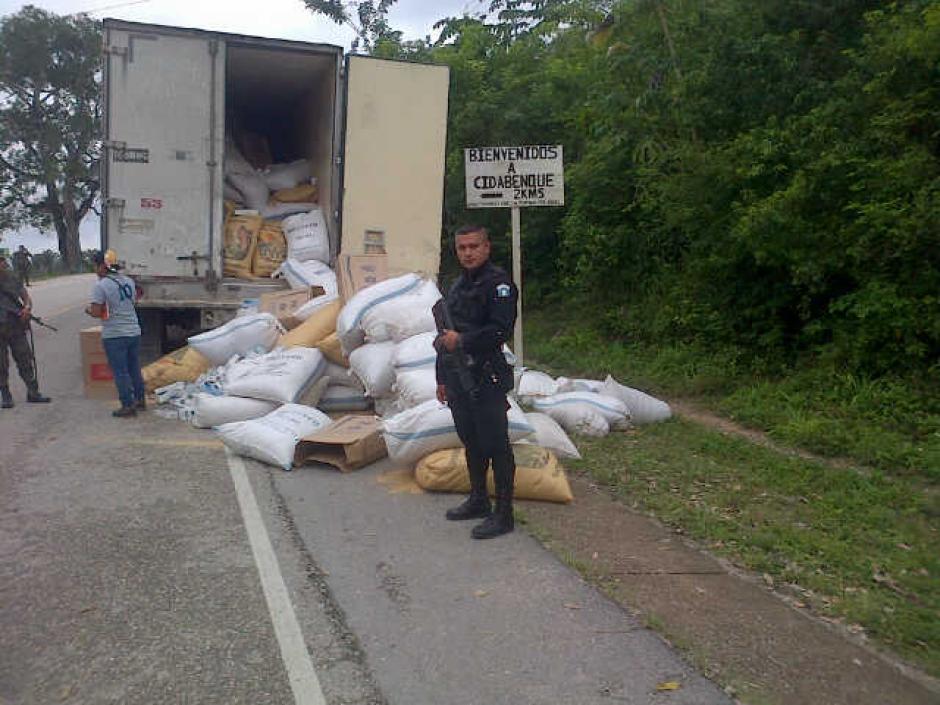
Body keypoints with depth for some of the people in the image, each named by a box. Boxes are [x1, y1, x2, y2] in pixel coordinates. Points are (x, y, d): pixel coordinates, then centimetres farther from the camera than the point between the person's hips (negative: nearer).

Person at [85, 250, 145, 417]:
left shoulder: (100, 285, -13)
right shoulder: (129, 281, 8)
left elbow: (96, 312, -16)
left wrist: (88, 309, 5)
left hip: (114, 336, -6)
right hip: (134, 331, 7)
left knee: (120, 372, 1)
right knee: (135, 369, 17)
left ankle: (128, 406, 5)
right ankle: (140, 400, 26)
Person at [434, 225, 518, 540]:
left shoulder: (498, 283, -11)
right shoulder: (458, 285, 17)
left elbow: (500, 330, -22)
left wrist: (461, 341, -14)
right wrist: (442, 378, 21)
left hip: (485, 379, -9)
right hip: (458, 378, 9)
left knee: (495, 445, -2)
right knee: (471, 442, 17)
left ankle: (503, 514, 6)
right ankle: (478, 501, 32)